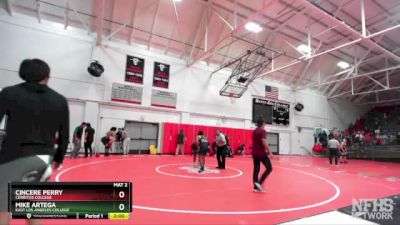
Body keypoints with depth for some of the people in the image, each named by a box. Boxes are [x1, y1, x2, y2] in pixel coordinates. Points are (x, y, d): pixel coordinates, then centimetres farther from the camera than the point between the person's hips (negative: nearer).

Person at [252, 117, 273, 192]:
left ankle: (255, 187, 10)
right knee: (269, 168, 4)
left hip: (254, 153, 8)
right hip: (262, 153, -7)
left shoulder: (254, 131, 12)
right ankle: (260, 182, -5)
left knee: (256, 169, 9)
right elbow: (264, 143, -22)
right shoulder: (263, 131, -12)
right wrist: (270, 152, -15)